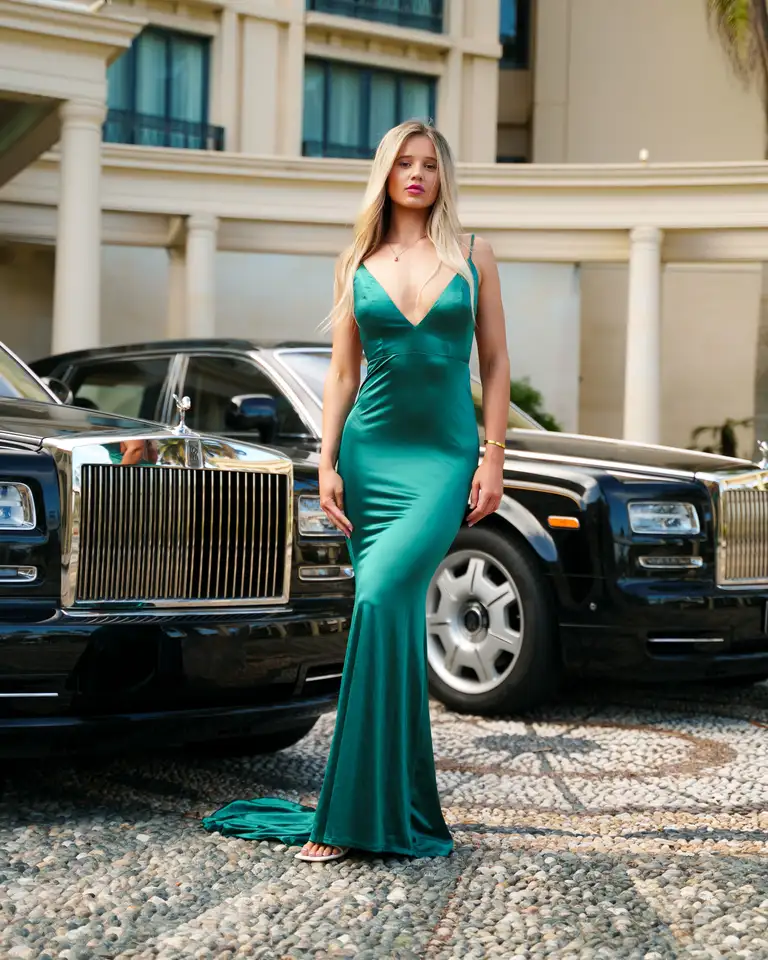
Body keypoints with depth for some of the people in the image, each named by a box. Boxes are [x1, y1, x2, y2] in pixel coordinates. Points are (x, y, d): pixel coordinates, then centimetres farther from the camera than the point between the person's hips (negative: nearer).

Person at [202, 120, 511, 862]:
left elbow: (494, 364, 6)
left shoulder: (473, 258, 7)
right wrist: (327, 463, -1)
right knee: (396, 617, 2)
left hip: (444, 456, -2)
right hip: (372, 452, 3)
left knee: (381, 597, -21)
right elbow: (342, 373, 9)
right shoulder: (357, 266, 10)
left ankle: (351, 817, -17)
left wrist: (494, 459, -2)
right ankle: (404, 813, 9)